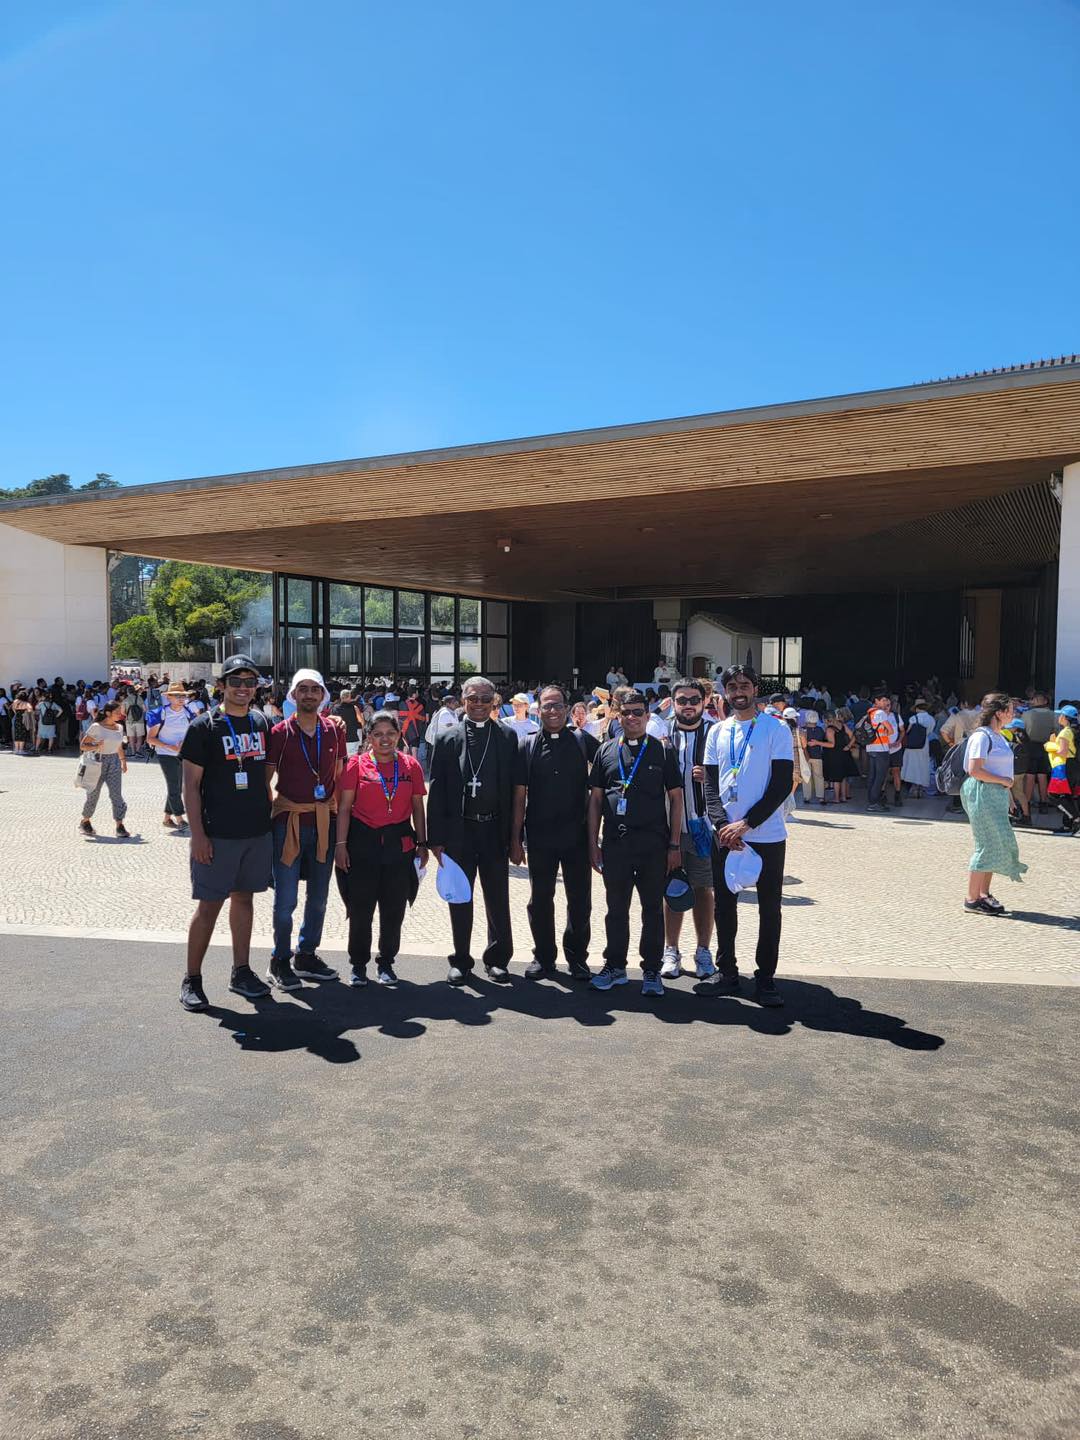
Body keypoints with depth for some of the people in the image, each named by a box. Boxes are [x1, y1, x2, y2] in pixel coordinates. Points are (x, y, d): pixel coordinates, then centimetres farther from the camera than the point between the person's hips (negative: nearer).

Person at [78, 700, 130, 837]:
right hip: (97, 763, -3)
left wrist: (124, 761, 21)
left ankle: (120, 826, -10)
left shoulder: (119, 727, 7)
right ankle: (85, 821, 32)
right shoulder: (96, 727, -9)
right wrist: (95, 747, -24)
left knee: (116, 794, -8)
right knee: (93, 794, 9)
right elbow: (82, 745, -7)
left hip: (114, 763, 3)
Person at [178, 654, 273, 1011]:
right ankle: (192, 980, 13)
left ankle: (241, 972, 25)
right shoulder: (204, 726, -7)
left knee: (244, 898, 14)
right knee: (209, 905, 0)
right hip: (218, 834, -5)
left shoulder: (262, 722, 8)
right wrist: (198, 834, -13)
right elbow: (191, 785, -8)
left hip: (258, 831, 5)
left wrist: (272, 812, 11)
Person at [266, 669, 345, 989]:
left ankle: (306, 956, 28)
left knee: (318, 896, 13)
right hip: (288, 822, -4)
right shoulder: (280, 732, -4)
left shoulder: (335, 729, 5)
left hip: (324, 822, 4)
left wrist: (335, 804, 6)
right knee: (286, 898, -1)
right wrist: (276, 806, -9)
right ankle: (280, 961, 15)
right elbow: (265, 779, -2)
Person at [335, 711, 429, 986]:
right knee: (360, 909, 5)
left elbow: (417, 808, 9)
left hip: (399, 844, 2)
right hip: (363, 842, -2)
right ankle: (359, 965, 21)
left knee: (394, 909, 8)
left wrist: (422, 844, 7)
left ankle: (386, 963, 25)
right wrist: (341, 844, -6)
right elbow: (344, 807, -1)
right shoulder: (356, 764, -1)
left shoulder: (411, 765, 4)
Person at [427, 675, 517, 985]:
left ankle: (497, 959, 24)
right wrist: (436, 838, -4)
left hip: (495, 830, 0)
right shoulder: (447, 739, 2)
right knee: (460, 900, 10)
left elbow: (513, 788, 1)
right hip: (459, 831, 0)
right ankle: (461, 960, 24)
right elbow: (436, 791, 0)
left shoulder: (507, 737, 3)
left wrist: (513, 833, -3)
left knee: (498, 899, 9)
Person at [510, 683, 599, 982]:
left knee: (580, 901, 8)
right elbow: (519, 796, 1)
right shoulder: (528, 746, 2)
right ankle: (544, 956, 26)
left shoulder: (583, 741, 2)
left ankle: (577, 957, 24)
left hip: (576, 836, 0)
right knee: (540, 900, 10)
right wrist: (515, 838, -1)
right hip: (540, 837, 0)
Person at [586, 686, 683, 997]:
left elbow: (675, 798, 3)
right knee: (616, 908, 11)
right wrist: (593, 844, 5)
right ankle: (615, 966, 24)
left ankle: (651, 971, 17)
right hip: (615, 843, 2)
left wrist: (674, 844, -3)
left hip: (654, 843, -2)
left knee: (653, 908, 6)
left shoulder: (662, 751, 3)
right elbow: (595, 799, 9)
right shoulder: (606, 751, 8)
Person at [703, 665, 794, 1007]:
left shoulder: (776, 729, -3)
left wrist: (746, 824, -15)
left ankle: (765, 978, 13)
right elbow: (710, 784, 6)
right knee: (724, 904, 10)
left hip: (766, 835, -3)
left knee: (769, 908, 3)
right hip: (724, 834, 4)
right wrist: (722, 825, -10)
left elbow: (782, 784, -9)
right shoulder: (717, 732, 8)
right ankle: (726, 971, 24)